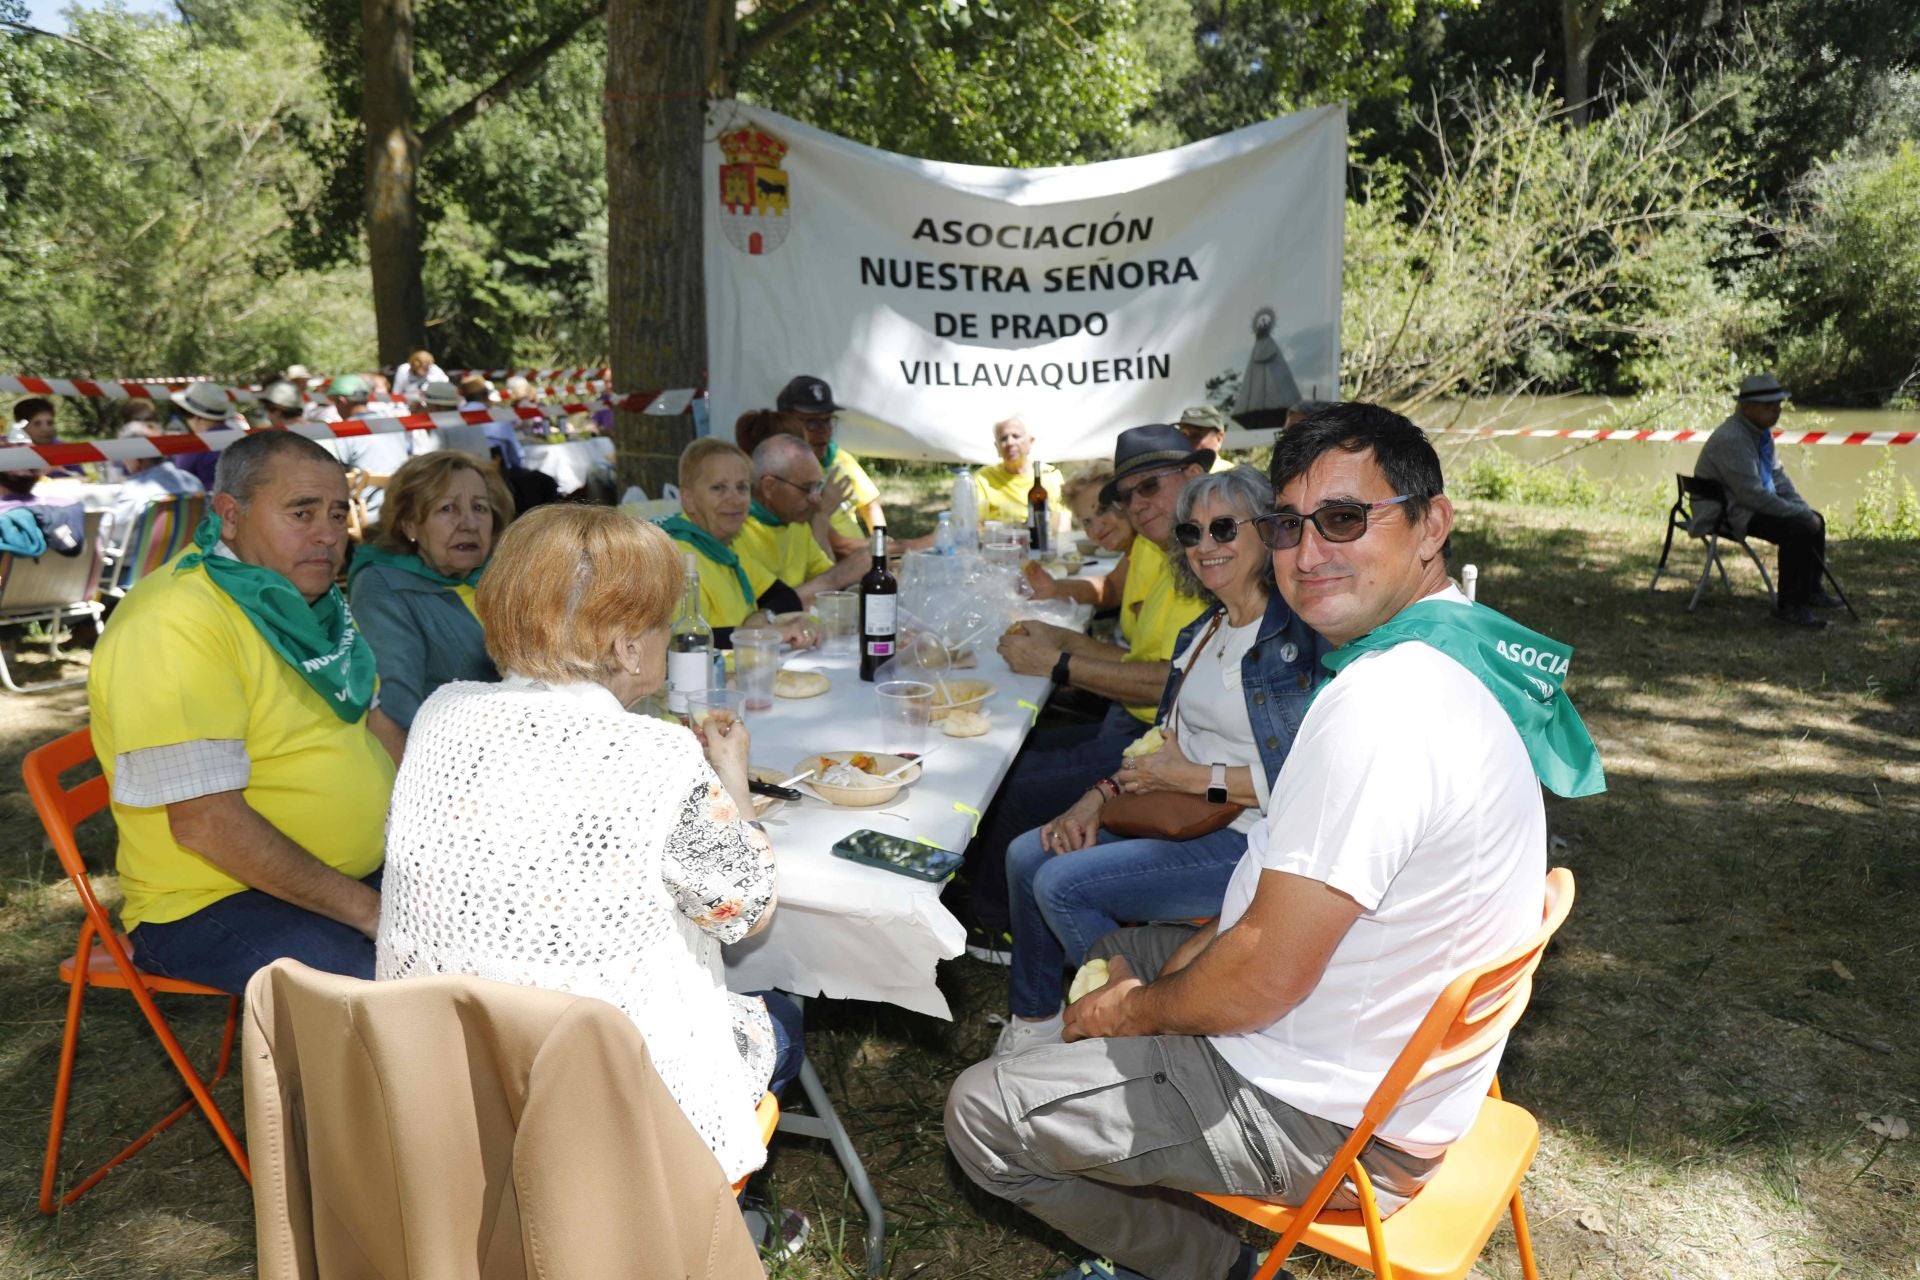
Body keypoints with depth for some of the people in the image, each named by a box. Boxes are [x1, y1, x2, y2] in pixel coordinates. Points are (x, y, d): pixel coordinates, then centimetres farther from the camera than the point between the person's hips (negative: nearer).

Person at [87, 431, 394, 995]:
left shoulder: (308, 603, 10)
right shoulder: (176, 623, -18)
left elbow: (368, 726, 18)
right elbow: (206, 822, -24)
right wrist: (365, 909, -22)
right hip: (212, 906, -8)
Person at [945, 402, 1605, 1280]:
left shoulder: (1380, 706, -32)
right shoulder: (1463, 652, 2)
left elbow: (1268, 974, -28)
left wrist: (1133, 1010, -9)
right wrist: (1183, 960, 4)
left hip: (1337, 1122, -10)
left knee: (980, 1113, -4)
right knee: (1118, 953, 27)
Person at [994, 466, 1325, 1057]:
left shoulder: (1301, 636, -17)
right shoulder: (1201, 632, 12)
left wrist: (1197, 778, -17)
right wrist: (1101, 795, 2)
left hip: (1247, 838, -9)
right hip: (1183, 817, 9)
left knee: (1063, 884, -17)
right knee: (1026, 855, 2)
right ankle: (1034, 1021, 19)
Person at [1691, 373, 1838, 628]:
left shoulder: (1762, 432, 9)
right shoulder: (1731, 439, -25)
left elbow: (1778, 477, 17)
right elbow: (1754, 495, -27)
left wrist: (1806, 510, 4)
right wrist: (1802, 514, -20)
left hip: (1751, 504, 11)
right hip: (1726, 513, -11)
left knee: (1815, 520, 12)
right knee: (1797, 529, -25)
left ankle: (1810, 590, 30)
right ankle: (1788, 606, -14)